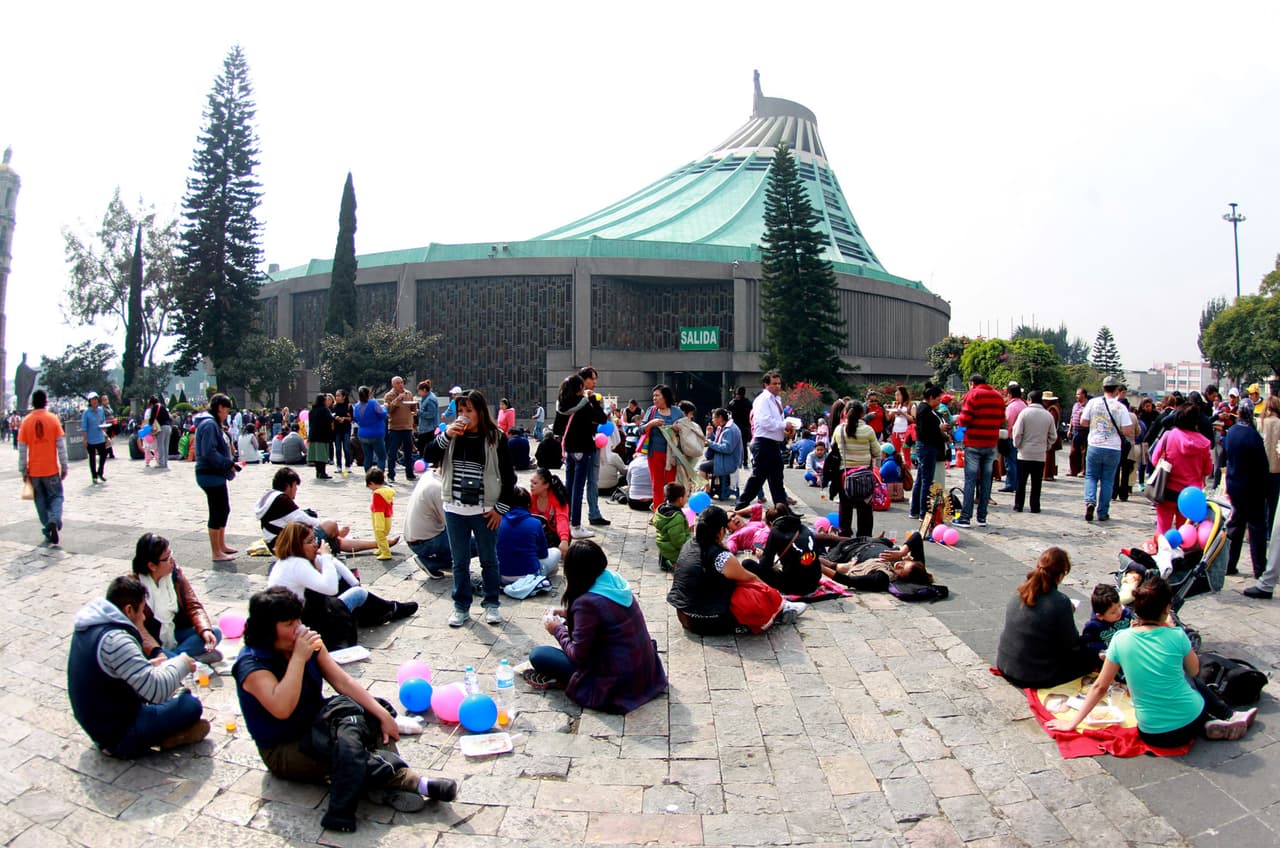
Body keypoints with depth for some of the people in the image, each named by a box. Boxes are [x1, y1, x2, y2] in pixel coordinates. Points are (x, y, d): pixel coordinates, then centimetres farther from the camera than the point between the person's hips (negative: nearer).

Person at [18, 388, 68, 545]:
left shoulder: (26, 421, -1)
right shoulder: (53, 419, -5)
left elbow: (22, 449, 0)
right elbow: (61, 446, -5)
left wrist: (23, 471, 7)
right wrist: (64, 467, 2)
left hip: (34, 470, 2)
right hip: (51, 469, -1)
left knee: (41, 500, 12)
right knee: (56, 497, 8)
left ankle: (48, 531, 12)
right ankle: (54, 521, -18)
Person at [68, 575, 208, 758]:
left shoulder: (89, 627, 2)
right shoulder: (115, 640, -28)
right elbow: (158, 690, -29)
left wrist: (150, 666, 8)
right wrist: (181, 664, -11)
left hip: (97, 726, 10)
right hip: (120, 738, -10)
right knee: (191, 705, -14)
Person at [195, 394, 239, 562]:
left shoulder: (213, 423, 14)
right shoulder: (210, 424, -18)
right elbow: (209, 453, -26)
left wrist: (229, 464, 7)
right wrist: (229, 464, -18)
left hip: (216, 475, 11)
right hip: (211, 476, -11)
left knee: (224, 510, 19)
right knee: (217, 513, -3)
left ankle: (221, 545, 31)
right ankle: (217, 553, 5)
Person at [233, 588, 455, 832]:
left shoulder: (309, 642, -2)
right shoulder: (252, 664, -20)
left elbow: (342, 681, -4)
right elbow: (282, 709, -35)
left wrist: (383, 714, -12)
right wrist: (298, 658, -32)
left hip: (316, 725, 7)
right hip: (284, 752, -7)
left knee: (374, 714, -16)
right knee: (344, 747, -34)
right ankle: (409, 782, -29)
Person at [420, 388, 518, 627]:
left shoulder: (495, 438, -7)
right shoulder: (452, 436, 2)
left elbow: (508, 476, -4)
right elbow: (429, 457, -7)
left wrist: (501, 508, -6)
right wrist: (445, 435, -19)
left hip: (484, 511, -2)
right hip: (454, 509, 3)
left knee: (489, 560, 12)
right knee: (459, 562, 12)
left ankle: (491, 604, 26)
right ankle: (461, 607, 24)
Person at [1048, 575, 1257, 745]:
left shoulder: (1120, 639, -11)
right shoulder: (1177, 636, -14)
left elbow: (1100, 687, -6)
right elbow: (1194, 670, 8)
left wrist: (1073, 721, 4)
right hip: (1191, 721, 0)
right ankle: (1229, 717, 28)